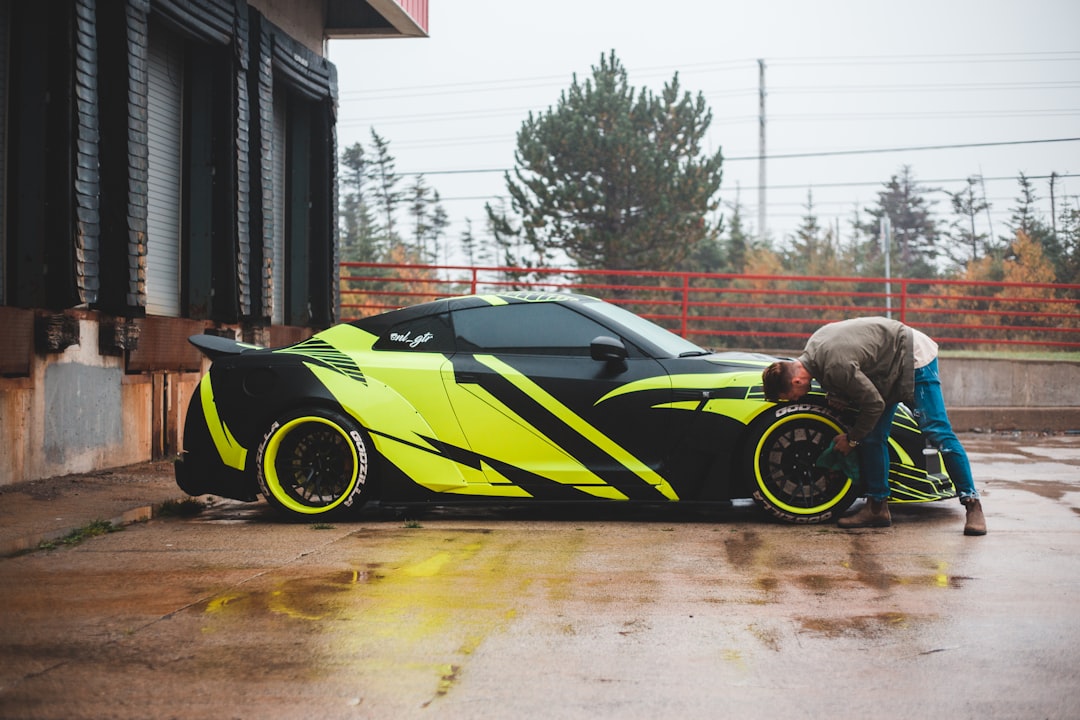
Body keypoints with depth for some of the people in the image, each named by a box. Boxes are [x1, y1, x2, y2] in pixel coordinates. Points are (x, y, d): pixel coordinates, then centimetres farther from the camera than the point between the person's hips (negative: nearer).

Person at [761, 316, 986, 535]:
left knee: (937, 432, -13)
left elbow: (874, 404, -24)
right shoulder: (812, 348, -6)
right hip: (888, 367, 9)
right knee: (872, 437, 2)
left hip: (915, 359, -9)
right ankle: (877, 507, 6)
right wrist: (837, 396, 1)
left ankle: (972, 503, -11)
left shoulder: (836, 367, -34)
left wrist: (851, 439, -11)